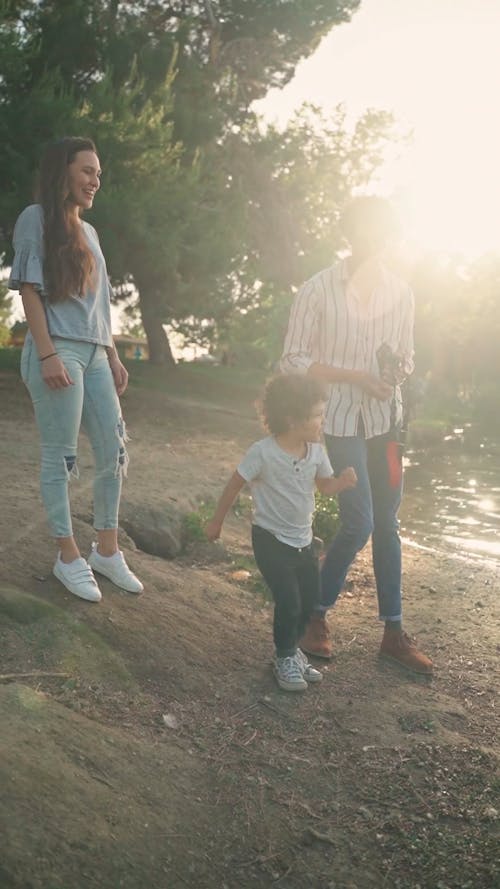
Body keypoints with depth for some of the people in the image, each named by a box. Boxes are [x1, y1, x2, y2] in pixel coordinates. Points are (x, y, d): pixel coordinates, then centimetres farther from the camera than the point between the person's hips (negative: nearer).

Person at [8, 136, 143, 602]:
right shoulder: (36, 218, -1)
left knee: (113, 452, 5)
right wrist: (48, 354, -17)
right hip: (57, 352, -8)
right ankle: (68, 556, 7)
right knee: (60, 456, -3)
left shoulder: (88, 231, 21)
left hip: (94, 355, 8)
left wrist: (113, 356, 17)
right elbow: (29, 290, -9)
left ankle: (106, 549, 16)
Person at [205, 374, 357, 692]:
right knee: (289, 602, -8)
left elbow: (325, 485, 9)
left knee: (311, 599, 11)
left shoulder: (316, 451, -5)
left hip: (303, 539, 6)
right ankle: (285, 659, 16)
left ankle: (292, 649, 34)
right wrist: (217, 521, -1)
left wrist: (343, 482, -14)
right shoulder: (263, 452, -22)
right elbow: (235, 485, -11)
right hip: (272, 540, -6)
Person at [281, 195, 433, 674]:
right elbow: (293, 361, -8)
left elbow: (405, 356, 14)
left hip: (385, 419, 5)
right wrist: (354, 376, -16)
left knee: (386, 523, 9)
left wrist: (398, 367, -10)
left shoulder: (399, 291, 3)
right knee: (359, 524, -10)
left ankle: (394, 633, 20)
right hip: (340, 421, -5)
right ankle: (316, 615, 13)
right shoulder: (318, 289, -9)